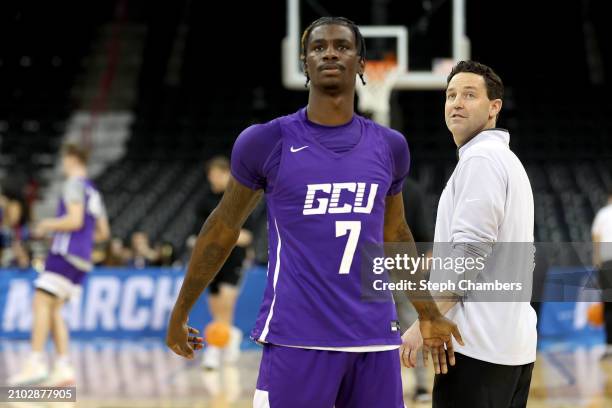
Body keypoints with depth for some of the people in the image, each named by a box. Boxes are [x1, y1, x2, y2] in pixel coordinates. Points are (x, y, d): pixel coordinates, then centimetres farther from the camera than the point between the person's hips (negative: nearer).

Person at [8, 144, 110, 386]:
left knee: (41, 303, -13)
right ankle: (63, 367, 1)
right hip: (82, 259, 9)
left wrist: (47, 225, -5)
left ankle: (36, 363, -23)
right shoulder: (93, 192, 22)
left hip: (66, 254, -9)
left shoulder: (75, 184, -6)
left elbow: (75, 220, -19)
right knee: (52, 311, 10)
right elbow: (103, 232, 25)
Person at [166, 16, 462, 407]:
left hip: (375, 340, 3)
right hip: (297, 341, -3)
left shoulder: (388, 146, 8)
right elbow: (223, 228, 10)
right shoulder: (267, 141, -2)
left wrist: (428, 314, 27)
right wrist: (180, 313, 16)